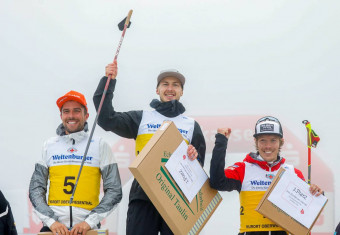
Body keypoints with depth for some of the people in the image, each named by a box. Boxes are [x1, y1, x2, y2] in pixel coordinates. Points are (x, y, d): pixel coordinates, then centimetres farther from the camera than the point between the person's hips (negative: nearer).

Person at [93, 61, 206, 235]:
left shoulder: (192, 126, 19)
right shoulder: (142, 118, 15)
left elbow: (199, 166, 17)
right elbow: (107, 119, 3)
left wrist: (193, 157, -7)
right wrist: (109, 82, 0)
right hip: (143, 198, -1)